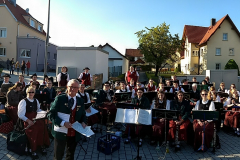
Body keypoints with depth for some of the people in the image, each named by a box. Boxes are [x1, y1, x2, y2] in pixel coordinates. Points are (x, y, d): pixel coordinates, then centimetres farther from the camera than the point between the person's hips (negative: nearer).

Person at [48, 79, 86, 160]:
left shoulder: (81, 101, 3)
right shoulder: (59, 99, -10)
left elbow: (83, 115, 13)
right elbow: (51, 114, -13)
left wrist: (83, 122, -8)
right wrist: (63, 123, -26)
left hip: (75, 134, 4)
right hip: (61, 133, -3)